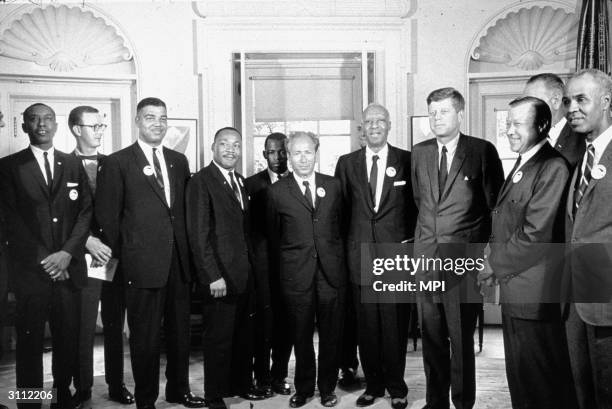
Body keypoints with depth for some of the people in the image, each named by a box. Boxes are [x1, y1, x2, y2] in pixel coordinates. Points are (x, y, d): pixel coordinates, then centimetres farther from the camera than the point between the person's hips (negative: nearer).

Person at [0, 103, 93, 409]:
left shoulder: (73, 165, 12)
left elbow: (85, 211, 6)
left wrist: (68, 252, -7)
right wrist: (44, 258, -9)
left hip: (68, 266, 2)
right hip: (31, 268, -2)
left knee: (68, 338, 6)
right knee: (30, 340, 3)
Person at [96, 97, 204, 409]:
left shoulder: (179, 161, 12)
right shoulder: (117, 163, -3)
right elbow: (107, 216, -3)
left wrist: (187, 250, 8)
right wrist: (122, 256, -2)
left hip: (178, 263, 5)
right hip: (142, 265, -5)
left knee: (180, 331, 14)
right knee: (145, 336, 5)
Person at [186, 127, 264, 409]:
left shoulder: (240, 182, 15)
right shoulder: (202, 181, -9)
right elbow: (198, 234, -13)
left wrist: (250, 266, 8)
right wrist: (213, 276, -17)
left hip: (244, 273, 7)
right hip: (219, 276, -7)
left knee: (244, 335, 13)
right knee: (218, 338, 4)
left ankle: (241, 384, 30)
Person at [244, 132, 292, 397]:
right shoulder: (252, 184, 3)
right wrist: (251, 255, -6)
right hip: (264, 262, -2)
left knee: (286, 321, 8)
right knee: (264, 319, 2)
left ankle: (279, 376, 23)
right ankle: (262, 378, 17)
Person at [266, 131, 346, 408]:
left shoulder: (333, 186, 7)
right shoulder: (277, 191, 1)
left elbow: (341, 226, 12)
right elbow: (273, 237, 8)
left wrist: (336, 258, 9)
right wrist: (281, 269, 9)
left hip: (331, 272, 2)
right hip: (296, 274, -1)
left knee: (331, 334, 8)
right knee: (301, 335, 8)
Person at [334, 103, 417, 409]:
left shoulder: (406, 160, 3)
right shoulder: (346, 163, 9)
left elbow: (417, 204, 6)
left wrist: (410, 240, 0)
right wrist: (346, 246, 5)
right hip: (360, 255, 2)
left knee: (395, 325, 3)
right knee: (366, 326, 7)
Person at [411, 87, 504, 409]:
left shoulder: (482, 151, -4)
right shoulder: (419, 153, 10)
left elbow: (496, 204, 0)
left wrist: (485, 248, 1)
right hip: (426, 255, 4)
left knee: (462, 337, 4)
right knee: (431, 335, 12)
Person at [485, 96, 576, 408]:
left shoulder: (553, 168, -16)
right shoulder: (520, 166, 14)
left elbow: (535, 235, -21)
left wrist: (495, 264, -11)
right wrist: (494, 259, 1)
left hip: (534, 294, -9)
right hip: (513, 289, 9)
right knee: (518, 375, 20)